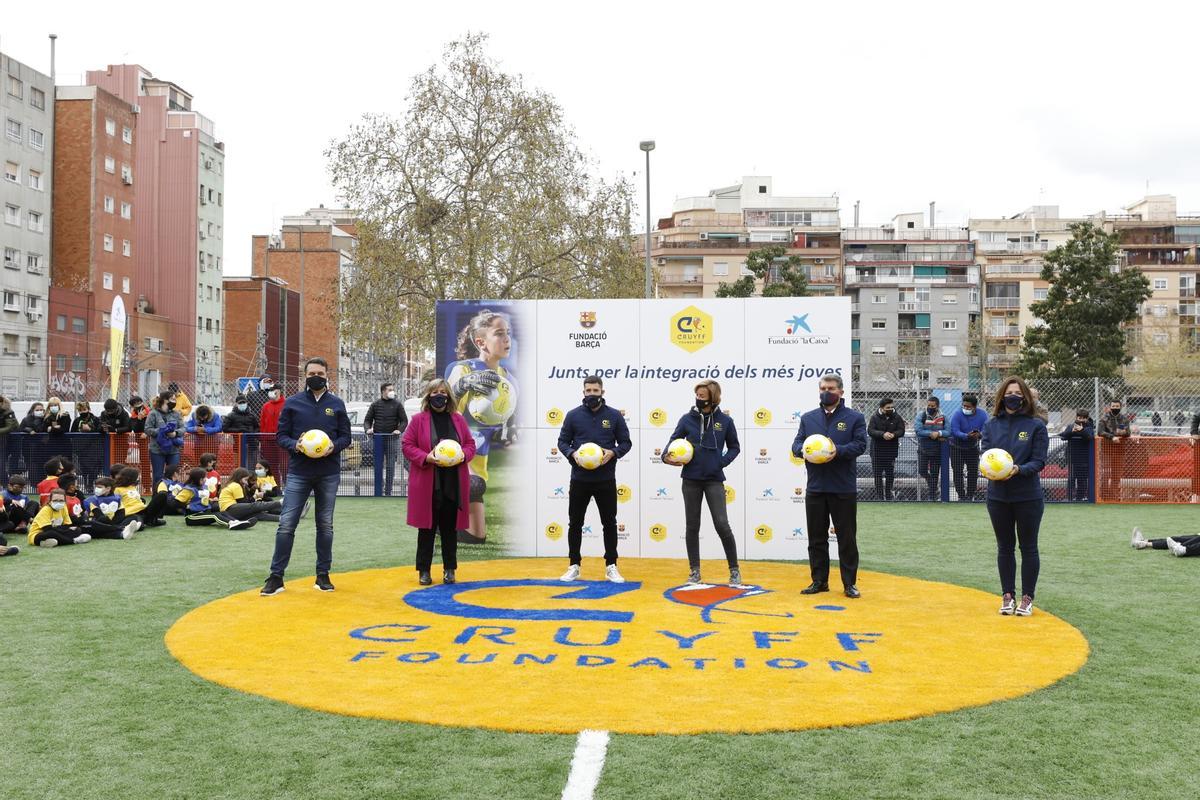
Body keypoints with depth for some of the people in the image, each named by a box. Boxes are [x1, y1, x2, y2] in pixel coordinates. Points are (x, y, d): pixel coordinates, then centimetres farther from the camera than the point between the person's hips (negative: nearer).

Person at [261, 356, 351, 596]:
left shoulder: (337, 404, 5)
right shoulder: (292, 403, 3)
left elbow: (346, 436, 8)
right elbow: (281, 435, 4)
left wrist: (334, 446, -13)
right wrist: (295, 445, -16)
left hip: (328, 473, 1)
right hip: (298, 473, -1)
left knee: (325, 525, 9)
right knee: (286, 524, -4)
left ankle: (323, 574, 19)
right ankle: (276, 576, 4)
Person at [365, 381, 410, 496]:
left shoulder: (397, 404, 3)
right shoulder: (375, 405, 7)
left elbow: (404, 420, 3)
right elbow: (367, 419, 12)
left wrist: (400, 430, -15)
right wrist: (368, 429, -7)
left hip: (392, 439, -2)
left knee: (390, 466, 0)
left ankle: (388, 492, 4)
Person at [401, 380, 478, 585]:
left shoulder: (458, 419, 8)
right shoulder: (419, 420, 0)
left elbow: (470, 444, 12)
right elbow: (406, 445, -1)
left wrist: (463, 455, -9)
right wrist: (426, 457, -16)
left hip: (454, 484, 2)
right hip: (427, 484, -2)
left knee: (450, 527, 8)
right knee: (427, 527, 3)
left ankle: (449, 569, 18)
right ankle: (424, 570, 13)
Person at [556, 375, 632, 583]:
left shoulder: (614, 415, 1)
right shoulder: (573, 415, 0)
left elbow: (626, 442, 4)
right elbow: (562, 441, 4)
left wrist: (613, 452, -15)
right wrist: (572, 454, -16)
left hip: (606, 480, 0)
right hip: (579, 479, 0)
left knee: (609, 523, 6)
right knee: (575, 523, 6)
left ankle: (611, 566, 17)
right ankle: (574, 566, 18)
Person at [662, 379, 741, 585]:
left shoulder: (724, 420, -1)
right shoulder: (687, 419, 1)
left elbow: (734, 447, 9)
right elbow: (674, 441, 5)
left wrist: (722, 462, -7)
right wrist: (666, 456, -15)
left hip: (714, 480, -2)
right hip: (691, 479, 2)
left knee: (722, 524, -8)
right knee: (692, 526, 7)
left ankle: (734, 570, 6)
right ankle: (694, 571, 18)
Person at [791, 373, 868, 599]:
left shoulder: (854, 417, 2)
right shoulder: (808, 418, 12)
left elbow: (860, 444, -7)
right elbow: (796, 443, 7)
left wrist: (838, 450, -24)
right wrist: (803, 449, -16)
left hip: (844, 489, -3)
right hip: (815, 488, 3)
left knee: (847, 538, 3)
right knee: (816, 537, 9)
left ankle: (850, 584, 12)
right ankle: (819, 581, 19)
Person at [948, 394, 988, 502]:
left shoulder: (982, 414, -13)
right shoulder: (957, 414, -23)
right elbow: (954, 431, -29)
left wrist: (979, 435, -40)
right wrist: (967, 436, -46)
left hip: (973, 447, 3)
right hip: (957, 447, -3)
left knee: (973, 471, 7)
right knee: (958, 472, -7)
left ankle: (970, 495, 19)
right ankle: (961, 496, 0)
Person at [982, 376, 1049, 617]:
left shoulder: (1036, 425, -4)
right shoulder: (991, 425, 4)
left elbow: (1038, 461, -7)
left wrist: (1018, 469, -25)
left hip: (1028, 496, -2)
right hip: (998, 495, 3)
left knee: (1028, 547, 7)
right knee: (1005, 547, 11)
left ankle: (1027, 597, 16)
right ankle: (1007, 595, 21)